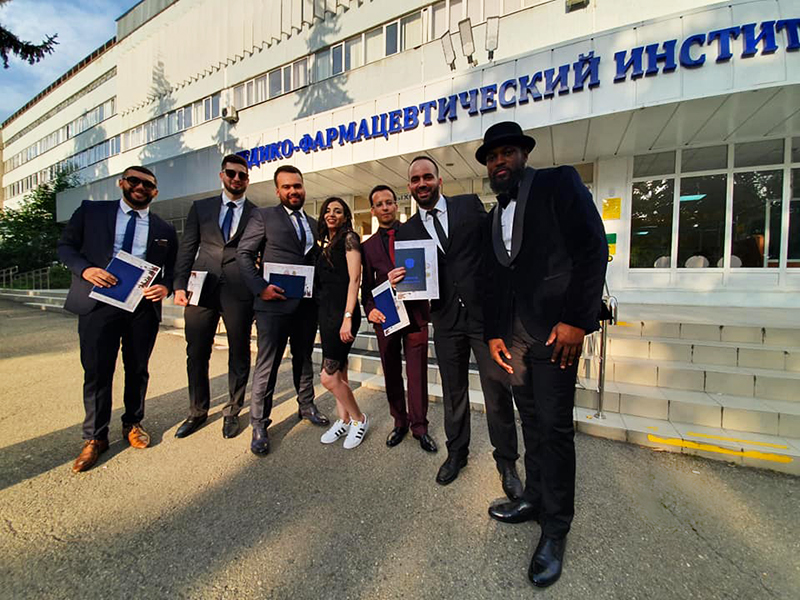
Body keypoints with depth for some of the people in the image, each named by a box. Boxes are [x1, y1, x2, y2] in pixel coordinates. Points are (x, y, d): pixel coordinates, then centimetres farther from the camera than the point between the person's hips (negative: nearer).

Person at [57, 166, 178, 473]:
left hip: (144, 306, 1)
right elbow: (65, 246, 8)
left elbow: (173, 268, 10)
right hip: (99, 302, -1)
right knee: (97, 371, 4)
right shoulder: (90, 211, 8)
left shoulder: (164, 230, 10)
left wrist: (166, 287, -10)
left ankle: (133, 424, 31)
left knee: (137, 370, 12)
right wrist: (85, 269, -12)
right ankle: (95, 437, 21)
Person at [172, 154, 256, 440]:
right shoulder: (201, 207, 14)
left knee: (239, 354, 6)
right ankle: (197, 412, 28)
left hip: (239, 291, -2)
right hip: (202, 288, 2)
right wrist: (180, 285, -1)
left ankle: (232, 412, 24)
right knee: (196, 353, 9)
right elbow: (187, 248, 10)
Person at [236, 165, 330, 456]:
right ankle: (259, 423, 19)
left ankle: (306, 406, 35)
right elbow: (244, 254, -3)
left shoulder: (313, 223, 16)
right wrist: (260, 287, -15)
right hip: (274, 303, -5)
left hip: (307, 304, 5)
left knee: (304, 359, 18)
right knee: (267, 365, 2)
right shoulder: (263, 216, 2)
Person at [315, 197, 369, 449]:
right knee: (338, 374, 13)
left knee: (328, 376, -7)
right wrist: (323, 324, 16)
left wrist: (348, 317, -20)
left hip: (343, 312, -8)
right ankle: (343, 421, 28)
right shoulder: (325, 244, 18)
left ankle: (359, 419, 14)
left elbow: (354, 279, -13)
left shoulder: (349, 238, -4)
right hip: (326, 313, 8)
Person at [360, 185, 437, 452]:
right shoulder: (368, 246, 11)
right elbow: (367, 285, 8)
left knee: (417, 372, 3)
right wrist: (370, 309, -10)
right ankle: (399, 423, 29)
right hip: (385, 316, 2)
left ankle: (419, 427, 21)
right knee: (391, 373, 11)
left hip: (415, 312, -2)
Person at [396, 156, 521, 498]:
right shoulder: (407, 231, 8)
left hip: (485, 312, -1)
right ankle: (456, 453, 38)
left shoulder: (470, 205, 4)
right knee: (453, 392, 15)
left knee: (498, 389, 6)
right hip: (446, 320, 2)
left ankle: (506, 461, 30)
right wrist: (398, 282, -14)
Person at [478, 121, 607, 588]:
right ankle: (535, 499, 32)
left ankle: (556, 527, 19)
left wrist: (577, 321, -15)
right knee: (531, 421, 15)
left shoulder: (560, 183, 2)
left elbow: (594, 248, -8)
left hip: (556, 329, -6)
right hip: (513, 334, 6)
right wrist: (494, 333, 8)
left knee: (555, 425, 0)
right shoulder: (494, 216, 19)